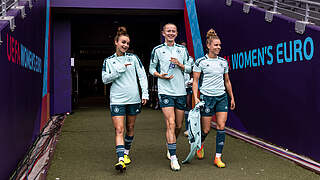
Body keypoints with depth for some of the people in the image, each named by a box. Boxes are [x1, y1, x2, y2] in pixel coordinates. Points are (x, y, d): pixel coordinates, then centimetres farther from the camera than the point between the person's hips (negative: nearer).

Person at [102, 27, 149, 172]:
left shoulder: (133, 58, 7)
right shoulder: (108, 61, 5)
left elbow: (142, 75, 7)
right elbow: (105, 79, -3)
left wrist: (145, 93, -1)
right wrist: (120, 70, -12)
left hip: (133, 98, 2)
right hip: (117, 99, -2)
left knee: (130, 128, 13)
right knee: (119, 130, -11)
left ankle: (126, 153, 31)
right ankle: (121, 160, -15)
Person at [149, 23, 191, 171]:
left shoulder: (182, 49, 11)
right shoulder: (157, 50, 3)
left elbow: (189, 68, 13)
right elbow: (151, 68, 9)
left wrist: (180, 65, -7)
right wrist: (160, 75, -10)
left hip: (180, 91, 4)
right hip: (165, 91, -3)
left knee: (178, 126, 10)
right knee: (170, 124, -13)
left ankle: (170, 147, 36)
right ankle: (173, 158, -8)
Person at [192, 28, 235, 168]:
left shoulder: (223, 62, 10)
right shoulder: (200, 62, -4)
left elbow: (227, 81, 18)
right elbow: (195, 81, -4)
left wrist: (232, 98, 16)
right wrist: (196, 97, -14)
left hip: (222, 97, 4)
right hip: (206, 97, -4)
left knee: (221, 126, -6)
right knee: (206, 129, 2)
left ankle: (218, 157, 3)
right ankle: (200, 146, 35)